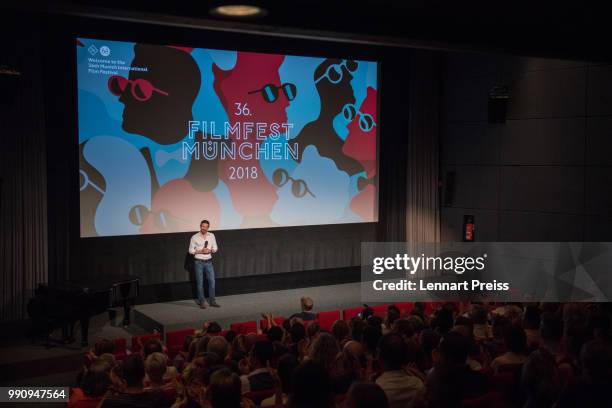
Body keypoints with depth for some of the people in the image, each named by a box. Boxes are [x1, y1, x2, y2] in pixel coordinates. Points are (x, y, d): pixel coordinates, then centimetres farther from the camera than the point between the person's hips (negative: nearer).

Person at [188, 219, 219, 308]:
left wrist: (210, 250, -13)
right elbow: (191, 250, -4)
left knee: (212, 281, 3)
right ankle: (201, 302, 12)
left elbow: (215, 248, 8)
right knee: (200, 283, 3)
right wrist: (201, 251, -17)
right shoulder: (194, 237, -6)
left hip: (208, 262, 3)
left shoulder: (212, 236, 3)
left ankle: (212, 301, 13)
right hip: (199, 262, -3)